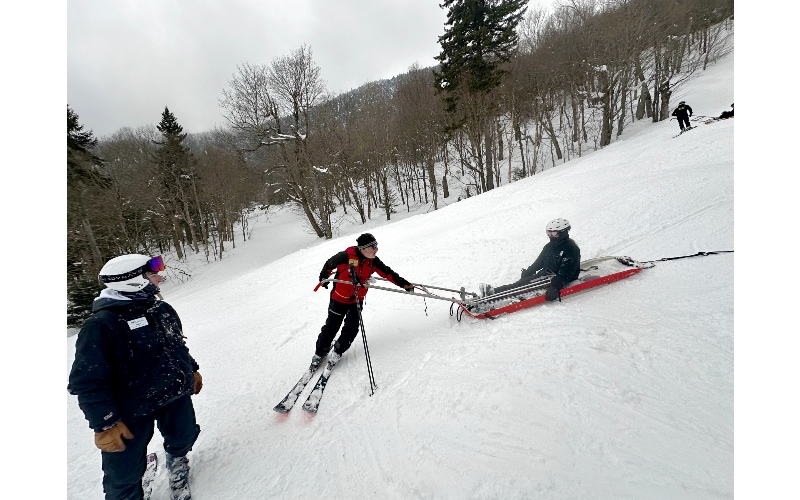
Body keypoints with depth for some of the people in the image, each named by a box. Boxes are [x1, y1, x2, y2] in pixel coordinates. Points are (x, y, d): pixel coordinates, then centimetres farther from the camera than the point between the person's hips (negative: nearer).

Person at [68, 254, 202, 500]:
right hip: (132, 412, -6)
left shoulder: (162, 309, 0)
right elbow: (88, 381, -20)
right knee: (125, 473, 7)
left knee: (183, 437, 25)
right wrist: (104, 423, -18)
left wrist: (192, 369, 20)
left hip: (177, 397, 6)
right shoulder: (101, 325, -23)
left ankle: (177, 461, 56)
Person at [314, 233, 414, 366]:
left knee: (351, 329, 2)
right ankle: (319, 353, 28)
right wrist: (323, 278, 8)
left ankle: (337, 351, 25)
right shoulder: (346, 256, -24)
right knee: (331, 327, 7)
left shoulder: (373, 261, -9)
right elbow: (329, 264, -6)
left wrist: (404, 284, -9)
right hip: (339, 298, -4)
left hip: (357, 300, 4)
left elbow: (388, 273, -3)